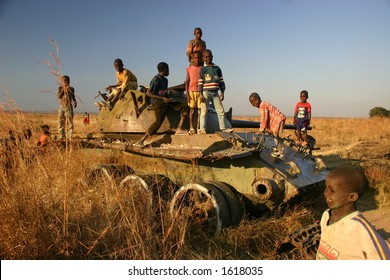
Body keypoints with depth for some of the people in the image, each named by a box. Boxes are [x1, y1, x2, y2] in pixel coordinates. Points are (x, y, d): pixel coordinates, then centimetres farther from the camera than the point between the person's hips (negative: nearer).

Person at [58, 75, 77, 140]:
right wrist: (63, 89, -13)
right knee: (61, 122, 3)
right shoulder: (60, 88, 7)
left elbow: (73, 97, 11)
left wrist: (75, 103, -8)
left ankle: (70, 136, -3)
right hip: (61, 107, 2)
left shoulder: (71, 88, 6)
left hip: (69, 107, -2)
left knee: (69, 122, -6)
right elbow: (59, 96, -6)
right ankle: (62, 136, 11)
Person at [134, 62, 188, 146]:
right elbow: (148, 93, -16)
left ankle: (178, 129, -11)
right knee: (158, 122, -17)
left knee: (185, 106, -2)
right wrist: (162, 98, -20)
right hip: (158, 103, -8)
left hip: (165, 101, 8)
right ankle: (140, 141, -9)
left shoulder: (165, 80, 15)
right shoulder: (155, 79, -11)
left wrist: (167, 97, 5)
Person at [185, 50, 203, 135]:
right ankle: (191, 128, 2)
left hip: (200, 91, 1)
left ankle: (198, 128, 2)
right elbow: (187, 81, 6)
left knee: (200, 110, -2)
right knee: (192, 110, 0)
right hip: (192, 91, 0)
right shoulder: (189, 68, 5)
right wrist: (187, 93, -2)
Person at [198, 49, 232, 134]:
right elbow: (200, 83, -3)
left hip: (215, 93, 4)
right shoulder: (203, 69, 2)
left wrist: (222, 92, 5)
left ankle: (223, 128, 8)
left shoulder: (217, 68, 12)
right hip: (206, 92, -4)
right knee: (204, 111, -2)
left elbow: (221, 81, 12)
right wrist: (201, 94, -10)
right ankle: (202, 129, 1)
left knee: (221, 110, 2)